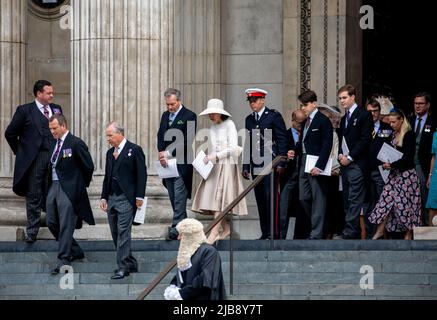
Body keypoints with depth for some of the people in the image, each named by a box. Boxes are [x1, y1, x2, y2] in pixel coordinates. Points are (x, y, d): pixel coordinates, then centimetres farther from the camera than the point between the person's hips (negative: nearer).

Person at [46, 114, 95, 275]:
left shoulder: (75, 143, -11)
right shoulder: (54, 144, 12)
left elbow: (89, 166, -7)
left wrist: (82, 184, 3)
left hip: (68, 189, -8)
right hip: (53, 186, 8)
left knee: (66, 225, -8)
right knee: (52, 223, 9)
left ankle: (64, 259, -6)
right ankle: (76, 251, 24)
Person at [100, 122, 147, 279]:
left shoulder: (134, 150, -5)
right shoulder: (110, 152, 17)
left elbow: (142, 174, -7)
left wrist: (139, 196, -11)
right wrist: (104, 197, 13)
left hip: (126, 198, -7)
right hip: (111, 198, 8)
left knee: (123, 232, -12)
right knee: (116, 234, 7)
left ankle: (123, 267, -11)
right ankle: (131, 263, 18)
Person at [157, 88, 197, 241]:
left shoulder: (189, 116, -8)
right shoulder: (165, 116, 15)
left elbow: (187, 141, -14)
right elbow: (160, 136, 14)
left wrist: (169, 153, -18)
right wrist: (161, 155, -4)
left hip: (181, 163, -7)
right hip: (167, 162, 7)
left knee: (179, 196, -10)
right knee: (173, 197, 10)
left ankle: (176, 229, -12)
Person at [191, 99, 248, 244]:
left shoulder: (229, 125, -7)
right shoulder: (213, 127, 14)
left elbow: (233, 148, -14)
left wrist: (216, 156, -20)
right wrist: (208, 158, 3)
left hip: (227, 166, -8)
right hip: (214, 166, 8)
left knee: (219, 198, -12)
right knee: (210, 198, 1)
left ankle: (214, 232, -16)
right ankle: (226, 228, 12)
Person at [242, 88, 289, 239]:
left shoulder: (274, 116, -1)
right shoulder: (249, 119, 16)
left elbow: (282, 140, -4)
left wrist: (281, 163, -11)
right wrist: (246, 166, 14)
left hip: (271, 164, -6)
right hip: (256, 166, 6)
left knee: (271, 197, -12)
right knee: (260, 199, 5)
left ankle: (274, 233, -11)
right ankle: (265, 233, 8)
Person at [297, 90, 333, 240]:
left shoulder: (323, 121, -9)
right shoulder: (306, 121, 15)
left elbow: (326, 145, -14)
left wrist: (319, 166, -19)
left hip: (317, 165, -8)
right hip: (304, 164, 8)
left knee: (318, 199, -3)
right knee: (304, 198, 9)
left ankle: (316, 234, -2)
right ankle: (315, 226, 22)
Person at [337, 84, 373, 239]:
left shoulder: (364, 115, -5)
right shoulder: (344, 118, 20)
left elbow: (365, 139, -12)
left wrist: (350, 157, -13)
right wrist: (340, 155, 4)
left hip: (357, 164, -8)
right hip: (345, 163, 8)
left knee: (355, 199, -11)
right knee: (347, 199, 5)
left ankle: (350, 231, -16)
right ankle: (353, 231, 7)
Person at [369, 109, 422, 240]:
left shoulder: (409, 135, -11)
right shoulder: (394, 135, 12)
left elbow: (408, 157, -16)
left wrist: (392, 165, -20)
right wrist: (386, 163, 0)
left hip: (406, 173, -7)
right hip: (395, 174, 7)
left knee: (405, 203, -3)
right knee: (386, 199, 0)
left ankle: (409, 233, 6)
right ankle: (380, 230, 1)